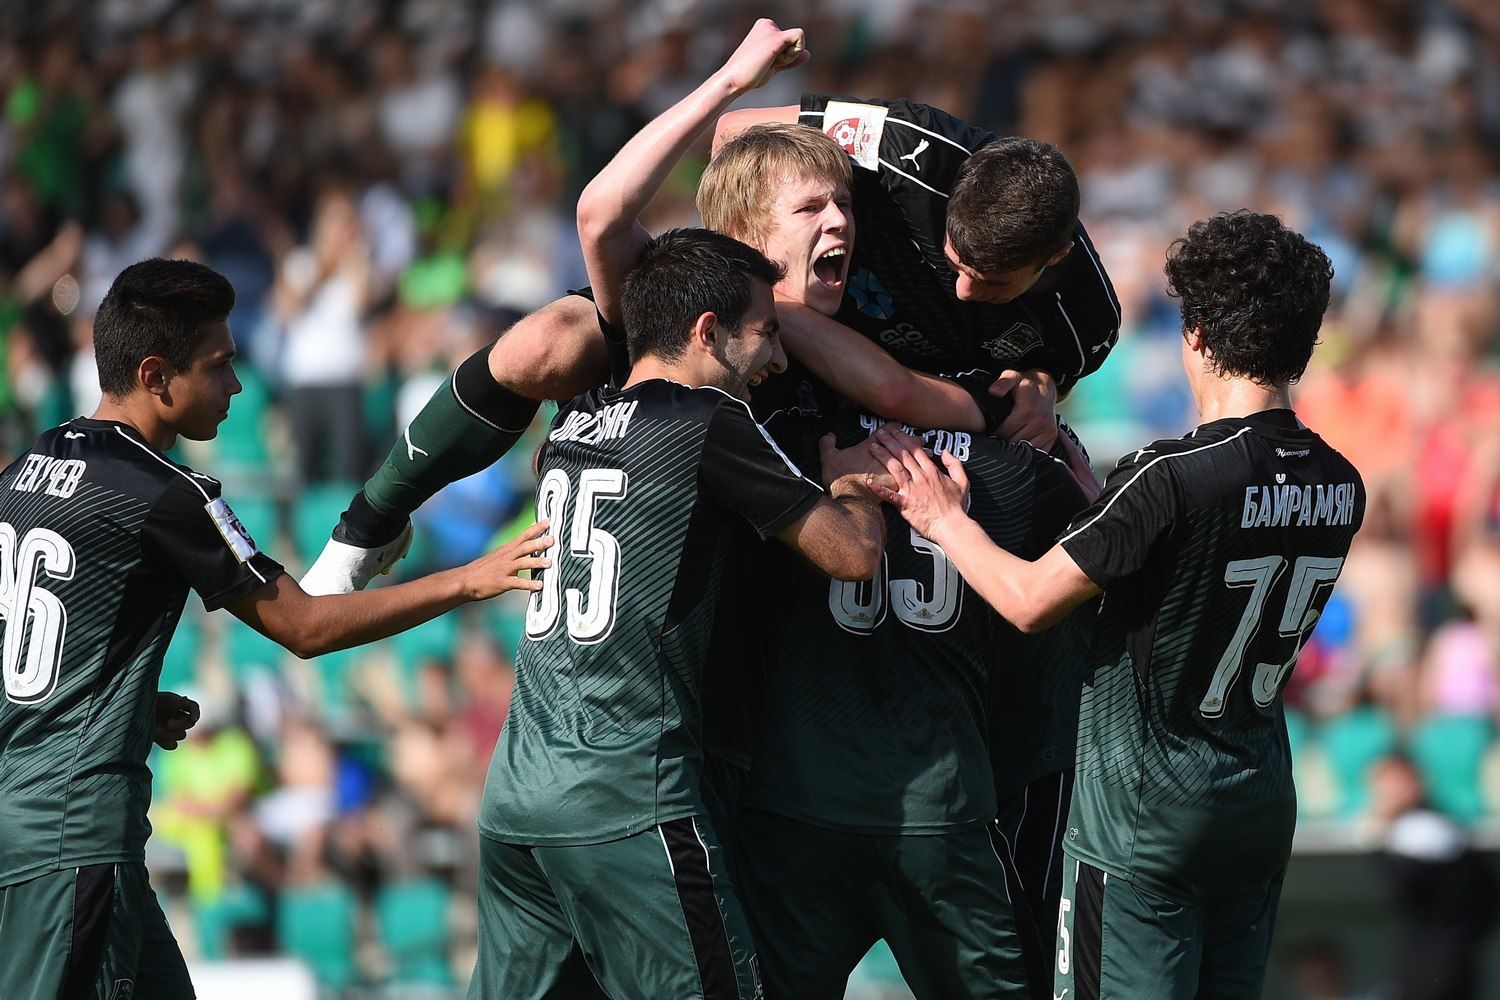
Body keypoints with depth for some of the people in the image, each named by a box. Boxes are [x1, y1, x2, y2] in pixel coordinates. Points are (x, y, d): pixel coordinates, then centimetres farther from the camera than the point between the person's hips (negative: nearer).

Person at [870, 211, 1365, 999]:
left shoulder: (1172, 478, -23)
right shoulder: (1339, 486, 0)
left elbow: (1029, 601, -14)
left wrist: (943, 521, 4)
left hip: (1144, 822, -7)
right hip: (1262, 808, 7)